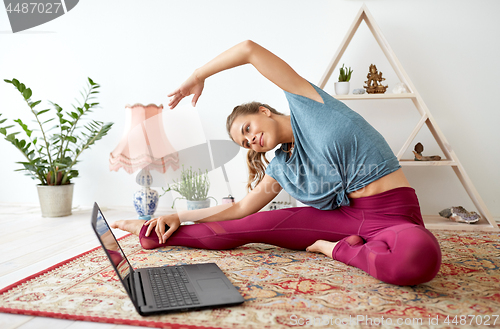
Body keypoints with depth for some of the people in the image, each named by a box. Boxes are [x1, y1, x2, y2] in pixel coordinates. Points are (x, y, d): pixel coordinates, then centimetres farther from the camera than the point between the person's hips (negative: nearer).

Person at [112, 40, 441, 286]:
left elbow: (249, 49, -11)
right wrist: (179, 217, 12)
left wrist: (197, 77, 1)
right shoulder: (282, 168, 10)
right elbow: (241, 207, 14)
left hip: (394, 214, -5)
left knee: (419, 258, -42)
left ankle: (336, 248, -14)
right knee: (247, 227, -4)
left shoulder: (307, 103, -5)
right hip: (347, 214, 5)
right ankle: (156, 235, 12)